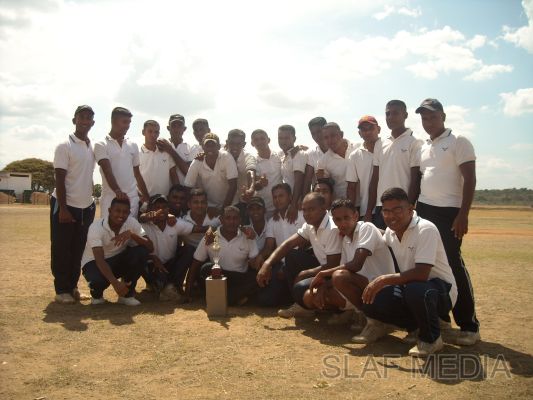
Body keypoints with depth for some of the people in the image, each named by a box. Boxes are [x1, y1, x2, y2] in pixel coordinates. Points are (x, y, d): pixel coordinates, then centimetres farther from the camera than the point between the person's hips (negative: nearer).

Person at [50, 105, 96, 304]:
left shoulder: (93, 147, 9)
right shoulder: (65, 146, -9)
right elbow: (59, 180, -12)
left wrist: (89, 200, 13)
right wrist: (63, 209, -16)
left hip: (86, 205, 6)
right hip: (65, 204, -6)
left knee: (78, 249, 11)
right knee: (61, 249, 2)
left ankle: (73, 286, 22)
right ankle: (61, 289, 12)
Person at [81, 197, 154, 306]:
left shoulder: (132, 223, -15)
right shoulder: (96, 227, -26)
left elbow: (150, 248, -22)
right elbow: (99, 259, -36)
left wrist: (131, 234, -38)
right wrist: (115, 282, -49)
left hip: (117, 260, 4)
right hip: (94, 262, -4)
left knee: (141, 252, -25)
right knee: (98, 280, -38)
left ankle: (127, 293, -7)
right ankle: (96, 293, 3)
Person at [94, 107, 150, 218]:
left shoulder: (133, 146, 13)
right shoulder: (101, 145, -2)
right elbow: (107, 171, -15)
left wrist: (146, 196, 15)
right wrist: (117, 190, -30)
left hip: (133, 199, 4)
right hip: (111, 199, -4)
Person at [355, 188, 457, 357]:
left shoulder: (426, 229, -23)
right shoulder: (390, 231, 0)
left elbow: (421, 274, -32)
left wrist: (384, 279, -30)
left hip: (440, 289, -7)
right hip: (409, 287, 7)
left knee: (414, 289, -40)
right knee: (370, 302, -15)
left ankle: (431, 338, -10)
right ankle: (415, 326, 10)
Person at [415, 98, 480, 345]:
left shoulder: (458, 142, -3)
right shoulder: (423, 147, 16)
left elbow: (470, 179, -9)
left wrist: (463, 215, -17)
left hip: (448, 213, -7)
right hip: (423, 211, 7)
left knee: (454, 265, -10)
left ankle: (469, 325, 0)